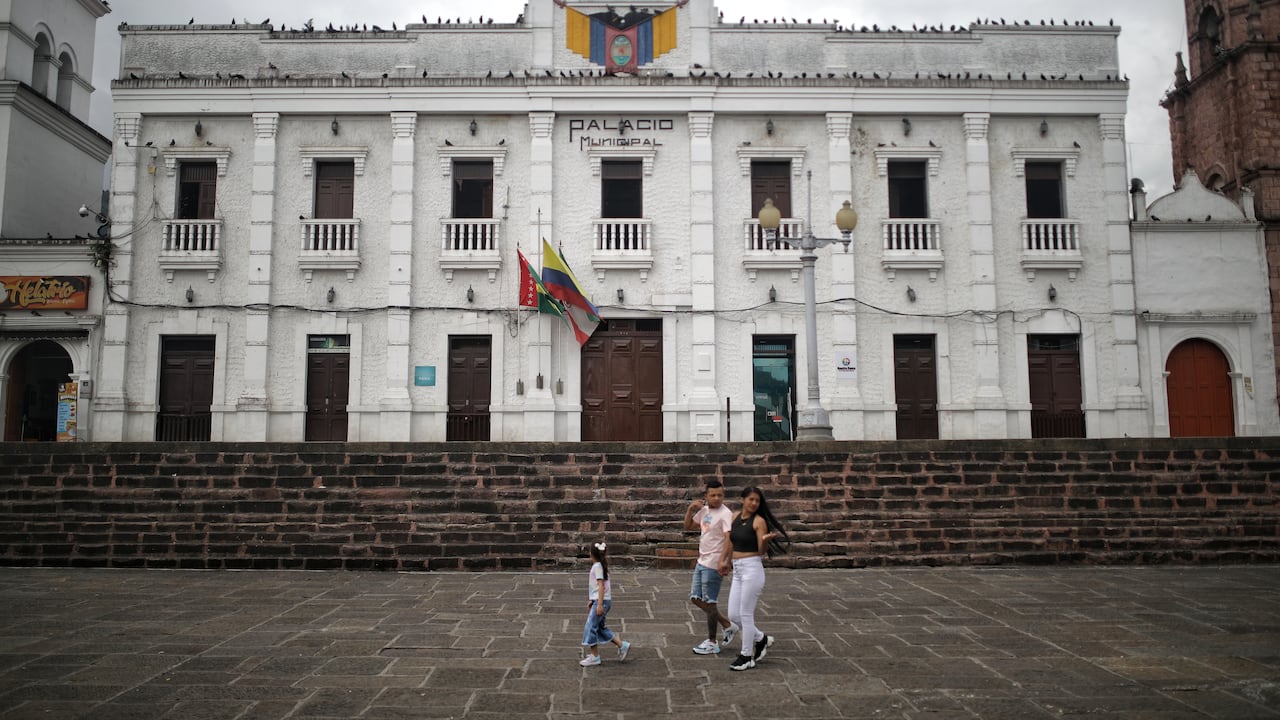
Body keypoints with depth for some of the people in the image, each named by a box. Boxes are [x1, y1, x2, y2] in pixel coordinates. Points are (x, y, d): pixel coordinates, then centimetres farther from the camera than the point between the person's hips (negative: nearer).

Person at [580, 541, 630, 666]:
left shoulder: (597, 566, -13)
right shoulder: (602, 565, 14)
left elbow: (601, 585, -19)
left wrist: (599, 604, -23)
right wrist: (591, 601, 26)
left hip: (601, 601, -9)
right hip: (597, 600, 9)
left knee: (590, 627, -4)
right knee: (600, 627, 14)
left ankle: (594, 656, 1)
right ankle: (622, 645, 15)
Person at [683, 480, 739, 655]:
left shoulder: (725, 514, -15)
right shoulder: (704, 510, 10)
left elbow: (729, 539, -24)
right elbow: (688, 526, 20)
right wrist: (691, 509, 4)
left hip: (713, 564, -9)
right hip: (702, 562, 9)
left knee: (709, 602, 0)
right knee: (696, 598, 15)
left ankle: (712, 643, 15)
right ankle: (728, 626, 25)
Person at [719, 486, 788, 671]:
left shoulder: (759, 521, -9)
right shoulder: (736, 517, 8)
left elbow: (762, 551, -12)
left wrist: (766, 540, -31)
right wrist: (726, 560, 28)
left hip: (752, 568, -7)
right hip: (737, 570, 7)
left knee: (746, 614, 0)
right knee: (733, 615, 7)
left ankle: (747, 656, 14)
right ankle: (761, 638, 29)